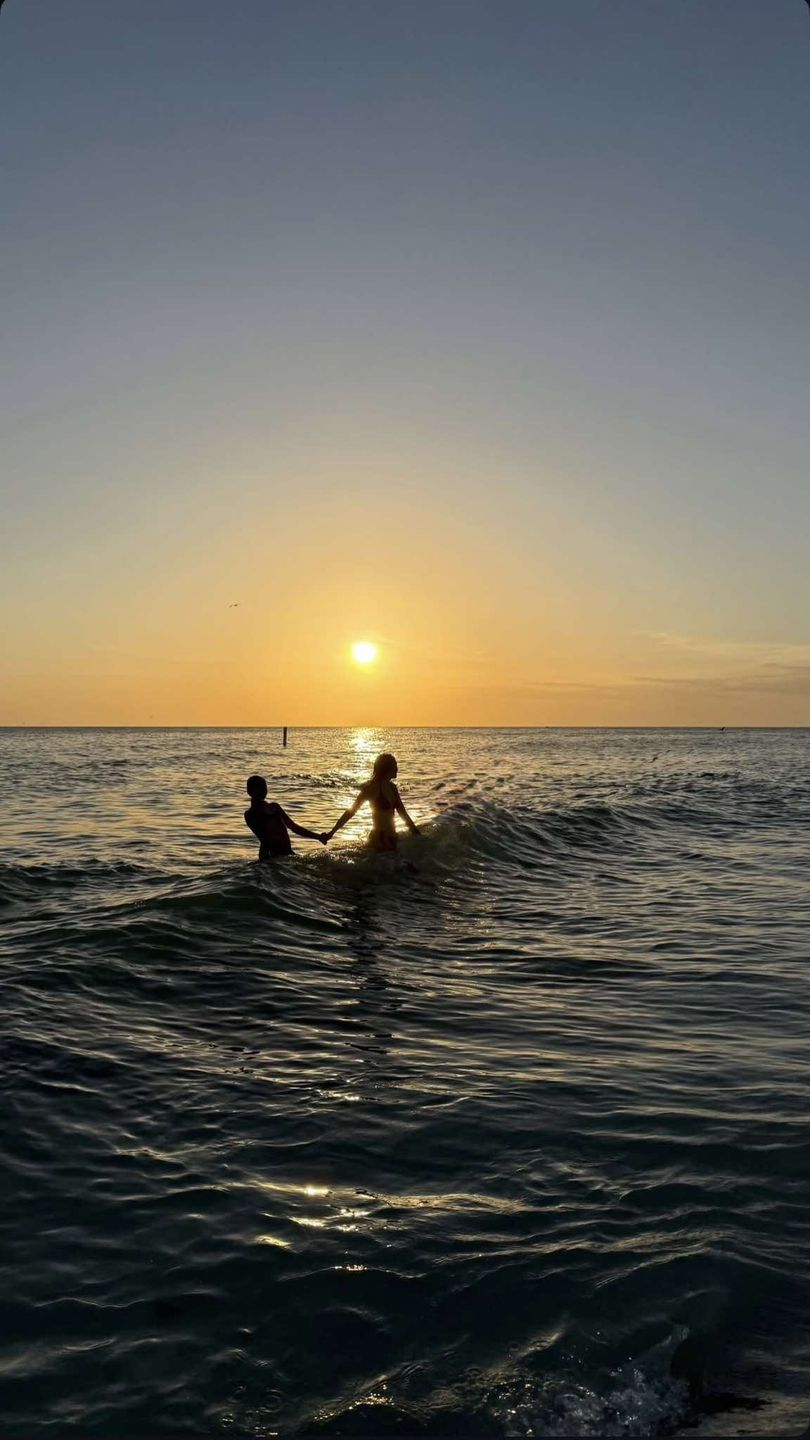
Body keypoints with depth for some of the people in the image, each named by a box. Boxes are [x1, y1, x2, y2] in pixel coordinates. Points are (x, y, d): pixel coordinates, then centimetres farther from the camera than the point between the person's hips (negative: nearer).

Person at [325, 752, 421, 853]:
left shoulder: (392, 787, 10)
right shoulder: (371, 788, -11)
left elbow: (402, 811, 21)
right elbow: (351, 811, -9)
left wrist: (413, 828, 27)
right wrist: (332, 832, -11)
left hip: (391, 837, 7)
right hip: (380, 839, -7)